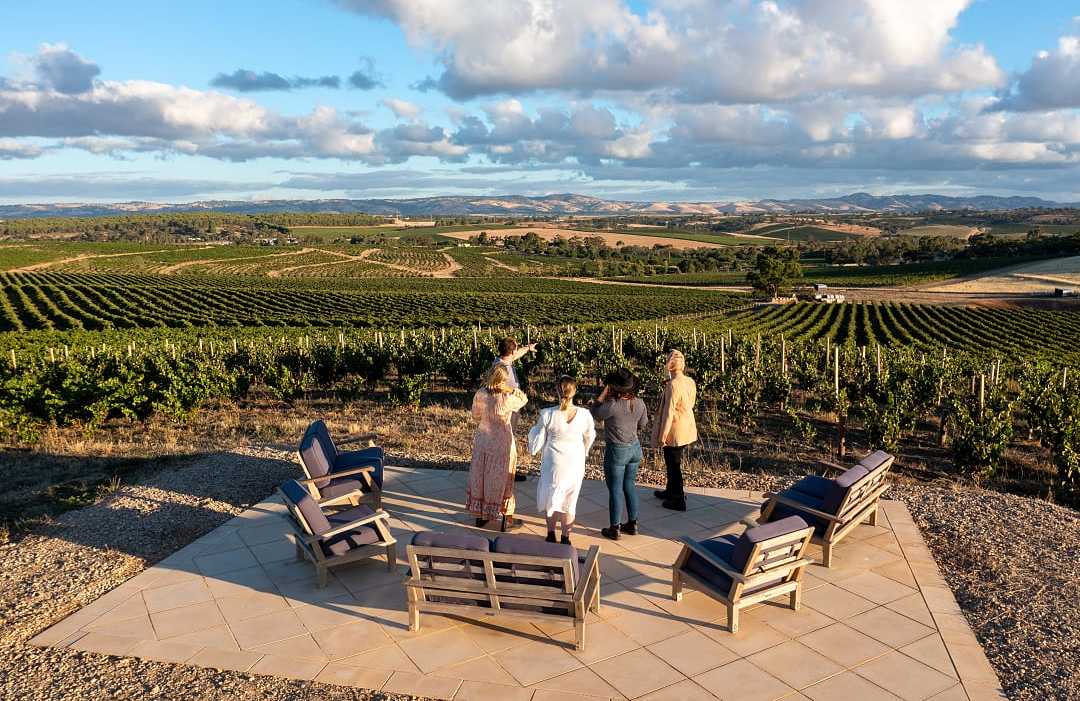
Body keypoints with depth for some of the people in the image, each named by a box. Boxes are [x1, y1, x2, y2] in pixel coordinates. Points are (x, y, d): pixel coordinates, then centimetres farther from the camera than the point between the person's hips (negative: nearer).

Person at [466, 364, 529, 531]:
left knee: (481, 477, 18)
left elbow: (476, 416, 3)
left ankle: (480, 515, 31)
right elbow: (524, 398, -4)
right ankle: (507, 520, 22)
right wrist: (509, 389, -16)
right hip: (502, 444, -4)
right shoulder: (507, 399, -25)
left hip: (482, 441, 4)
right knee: (502, 480, 10)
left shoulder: (479, 395, -13)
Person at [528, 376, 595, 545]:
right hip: (575, 465, 1)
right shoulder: (584, 415, -16)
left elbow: (535, 445, -10)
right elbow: (590, 438, 4)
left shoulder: (547, 415, -21)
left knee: (549, 498, 21)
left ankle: (551, 534, 32)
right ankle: (565, 538, 27)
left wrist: (535, 428, 10)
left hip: (553, 464, -1)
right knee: (569, 501, 17)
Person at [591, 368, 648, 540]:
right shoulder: (639, 403, -6)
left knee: (615, 489, 5)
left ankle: (614, 529, 14)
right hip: (635, 448, 6)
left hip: (617, 450, -6)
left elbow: (595, 413, -6)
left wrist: (604, 392, -6)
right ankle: (632, 524, 27)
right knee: (629, 485, 19)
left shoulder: (612, 405, -24)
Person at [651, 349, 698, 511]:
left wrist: (662, 435, -16)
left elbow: (668, 412, -23)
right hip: (687, 429, 8)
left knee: (673, 464, 5)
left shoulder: (673, 385, -24)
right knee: (673, 462, 24)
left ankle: (678, 501, 15)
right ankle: (671, 491, 39)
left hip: (675, 432, -8)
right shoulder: (690, 382, 0)